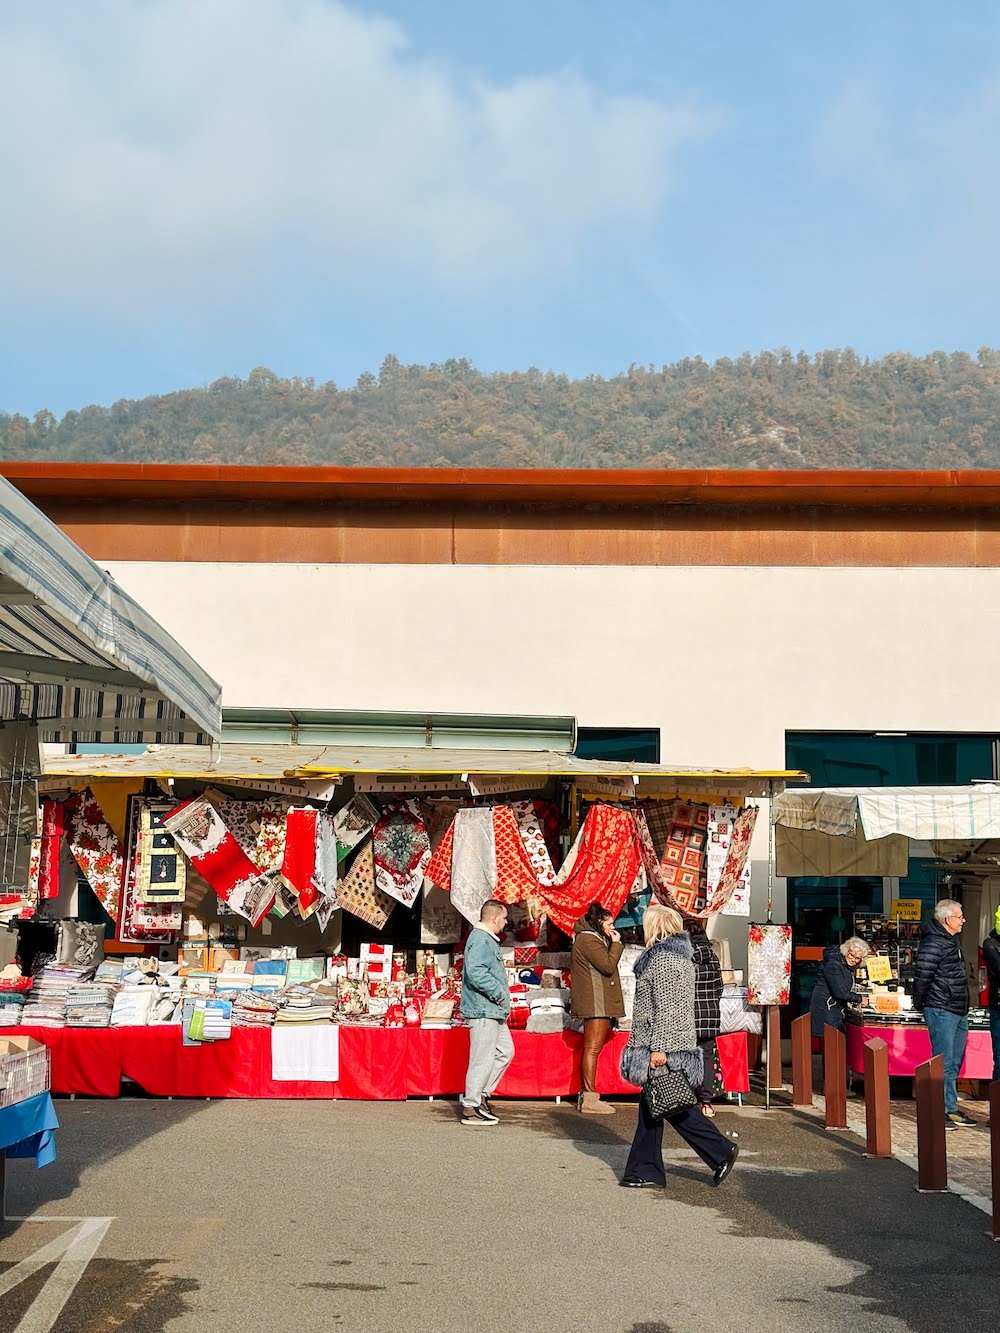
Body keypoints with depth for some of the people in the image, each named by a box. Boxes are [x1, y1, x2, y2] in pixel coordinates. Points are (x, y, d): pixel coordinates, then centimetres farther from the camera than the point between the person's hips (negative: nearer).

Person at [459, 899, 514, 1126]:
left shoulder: (487, 939, 18)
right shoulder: (480, 939, -16)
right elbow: (475, 971, -28)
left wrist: (501, 996, 16)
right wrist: (499, 994, -20)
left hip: (492, 1012, 11)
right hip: (483, 1011, -11)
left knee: (505, 1051, 15)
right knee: (482, 1059, -6)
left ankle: (481, 1094, 21)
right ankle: (471, 1109, 1)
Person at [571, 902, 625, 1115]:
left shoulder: (591, 938, 22)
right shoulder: (589, 940, -11)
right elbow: (608, 966, -18)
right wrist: (616, 944, -9)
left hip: (598, 1003, 11)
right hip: (595, 1003, -11)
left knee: (591, 1048, 12)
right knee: (593, 1048, -13)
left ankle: (585, 1094, 15)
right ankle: (590, 1098, -15)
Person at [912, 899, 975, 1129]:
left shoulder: (951, 940, 14)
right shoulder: (933, 943, -19)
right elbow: (921, 976, -20)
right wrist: (920, 1004, -8)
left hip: (958, 1012, 10)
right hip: (942, 1012, -10)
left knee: (955, 1062, 15)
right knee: (944, 1063, -6)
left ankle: (951, 1108, 24)